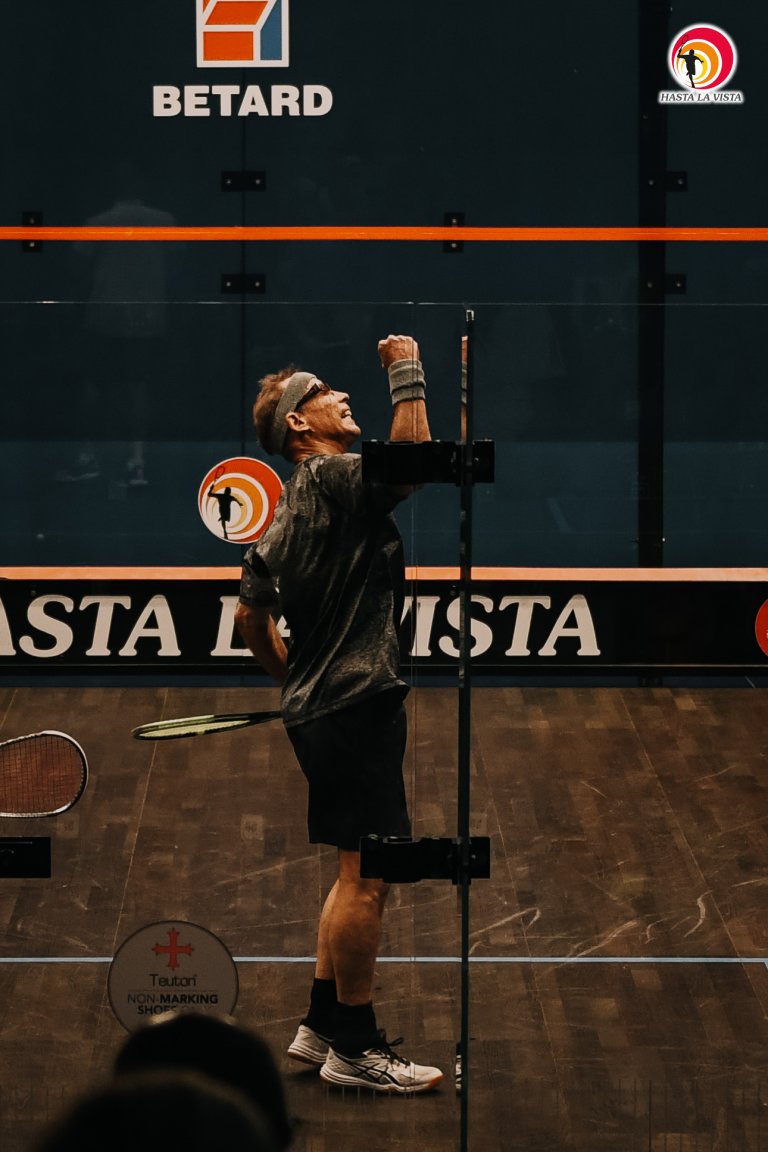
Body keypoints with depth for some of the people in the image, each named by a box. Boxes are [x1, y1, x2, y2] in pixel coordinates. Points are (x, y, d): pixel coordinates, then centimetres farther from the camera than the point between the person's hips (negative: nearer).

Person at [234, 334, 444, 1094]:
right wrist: (408, 377, -15)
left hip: (317, 708, 10)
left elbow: (251, 614, 21)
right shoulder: (330, 478, -11)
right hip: (356, 706, -10)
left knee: (358, 875, 17)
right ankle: (355, 1049, -2)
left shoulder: (289, 512, 17)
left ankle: (320, 1026, 21)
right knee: (368, 877, -7)